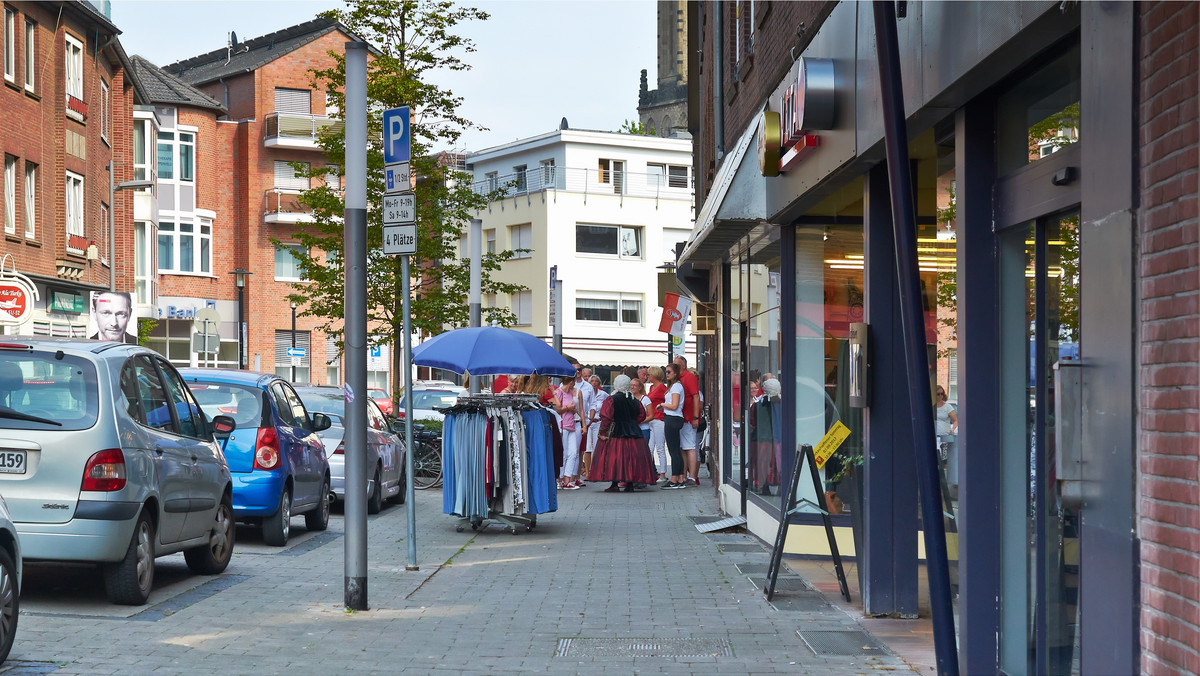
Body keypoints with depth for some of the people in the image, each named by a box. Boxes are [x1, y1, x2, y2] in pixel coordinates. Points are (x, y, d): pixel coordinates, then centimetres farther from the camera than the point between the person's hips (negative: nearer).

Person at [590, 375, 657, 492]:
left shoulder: (611, 400, -8)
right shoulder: (635, 401, 7)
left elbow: (606, 417, -14)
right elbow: (642, 415, 14)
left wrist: (603, 432, -11)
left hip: (616, 434, -4)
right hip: (634, 432, 4)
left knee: (613, 459, -2)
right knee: (631, 458, 8)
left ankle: (615, 484, -7)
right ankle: (630, 484, 5)